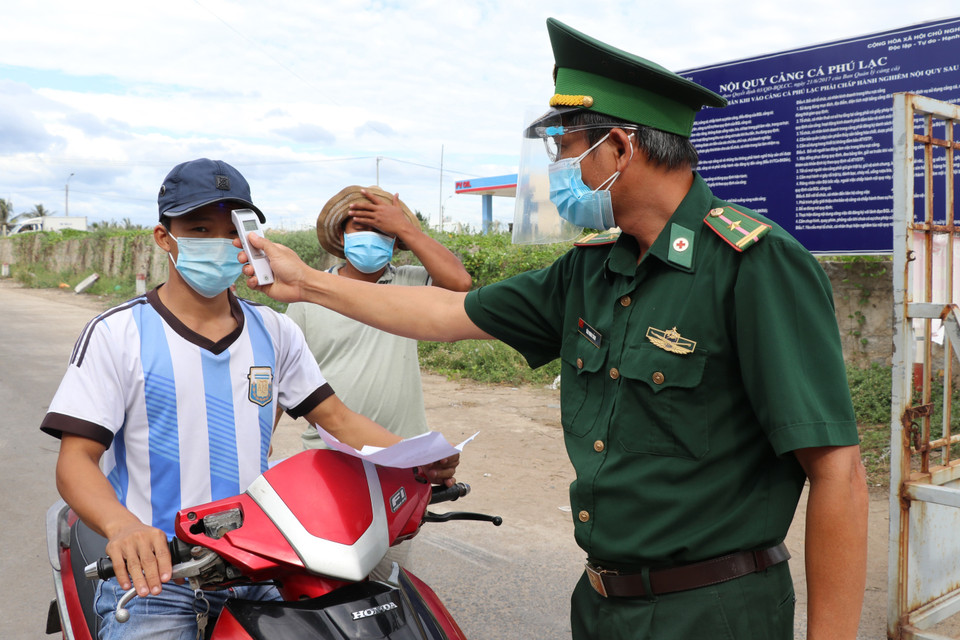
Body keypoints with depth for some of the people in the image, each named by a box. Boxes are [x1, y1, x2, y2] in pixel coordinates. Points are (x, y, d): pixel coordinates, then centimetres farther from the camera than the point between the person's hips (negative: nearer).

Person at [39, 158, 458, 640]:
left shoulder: (273, 331, 10)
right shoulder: (118, 333, -4)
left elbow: (336, 417, 10)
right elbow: (75, 460, -9)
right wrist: (122, 526, -30)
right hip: (155, 569, -3)